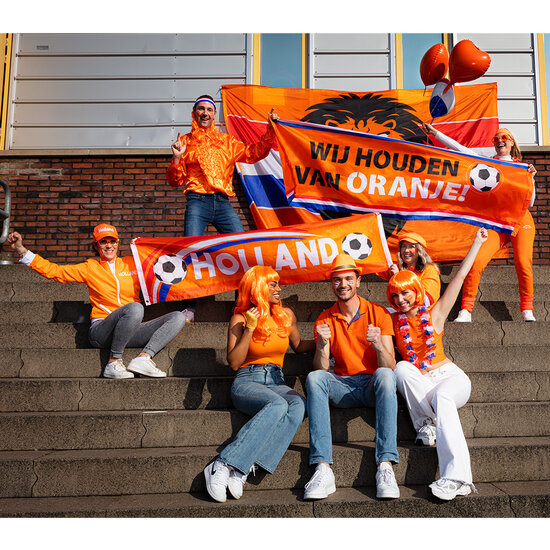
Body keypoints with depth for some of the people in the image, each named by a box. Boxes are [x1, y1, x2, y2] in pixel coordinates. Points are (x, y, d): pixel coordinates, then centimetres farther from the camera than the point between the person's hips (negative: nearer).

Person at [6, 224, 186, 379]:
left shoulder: (132, 263, 16)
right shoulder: (89, 268, 12)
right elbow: (53, 271, 12)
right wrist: (21, 250, 10)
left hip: (130, 333, 4)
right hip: (101, 332, -4)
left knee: (178, 317, -14)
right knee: (134, 308, -36)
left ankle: (144, 357, -28)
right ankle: (113, 363, -24)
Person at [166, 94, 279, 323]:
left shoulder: (227, 142, 21)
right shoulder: (185, 142, 15)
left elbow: (254, 153, 19)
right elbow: (176, 181, 13)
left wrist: (270, 129, 13)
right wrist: (176, 159, -4)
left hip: (223, 203, 2)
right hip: (197, 202, -2)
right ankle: (190, 307, -1)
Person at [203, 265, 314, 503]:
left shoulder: (286, 315, 13)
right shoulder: (240, 319, 0)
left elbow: (298, 346, 29)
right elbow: (234, 363, -6)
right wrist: (250, 328, -12)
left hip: (277, 382, 4)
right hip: (246, 381, -4)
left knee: (299, 405, -31)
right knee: (278, 404, -36)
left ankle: (242, 470, -37)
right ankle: (222, 465, -36)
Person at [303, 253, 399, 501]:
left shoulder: (379, 313, 2)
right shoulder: (325, 320, 7)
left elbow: (389, 367, -6)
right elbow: (321, 370, -1)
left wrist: (378, 344, -27)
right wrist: (322, 345, -21)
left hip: (373, 386, -1)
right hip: (343, 387, 2)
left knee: (384, 375, -34)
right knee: (314, 378, -28)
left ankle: (385, 466, -40)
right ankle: (322, 469, -37)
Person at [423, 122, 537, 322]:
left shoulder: (522, 167, 17)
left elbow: (529, 202, 13)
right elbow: (460, 149, 16)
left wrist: (531, 178, -2)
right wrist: (435, 133, 13)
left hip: (520, 219, 0)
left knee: (523, 264, -18)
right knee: (476, 261, -19)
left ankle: (527, 311, -2)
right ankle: (465, 311, -12)